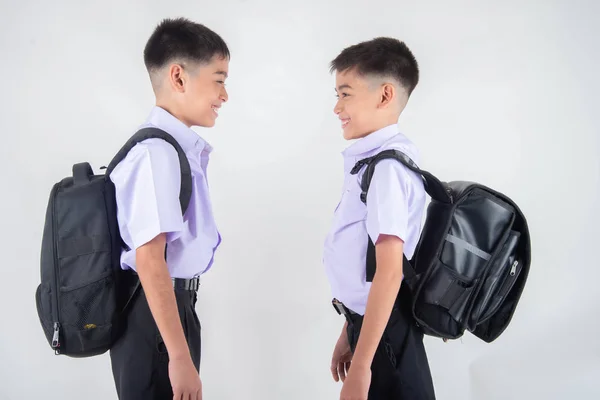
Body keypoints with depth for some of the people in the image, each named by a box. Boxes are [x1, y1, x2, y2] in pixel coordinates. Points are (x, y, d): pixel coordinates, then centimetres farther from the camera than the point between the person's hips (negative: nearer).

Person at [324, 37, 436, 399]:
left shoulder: (388, 166, -21)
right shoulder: (373, 160, 8)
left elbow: (389, 272, -25)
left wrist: (360, 368, -22)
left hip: (383, 332, -9)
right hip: (368, 323, 9)